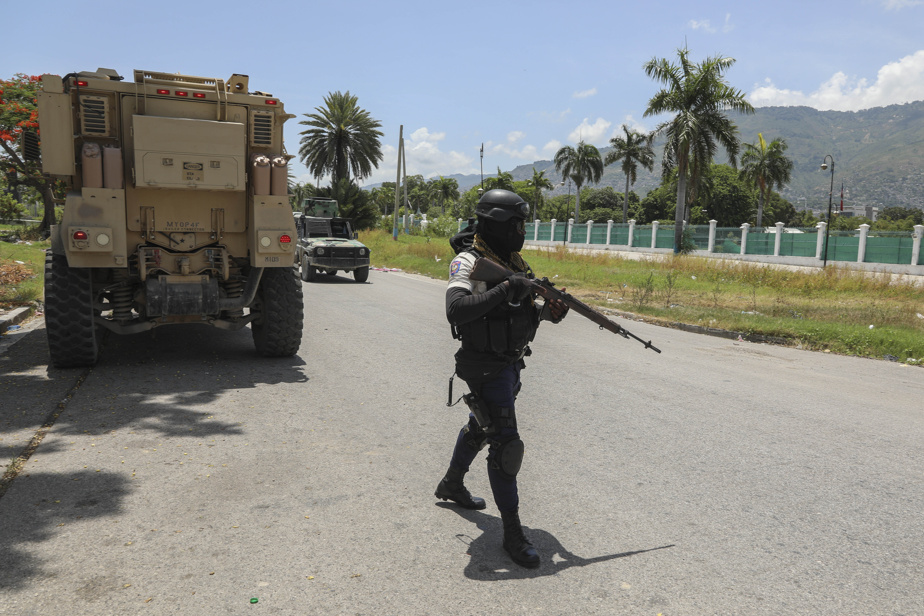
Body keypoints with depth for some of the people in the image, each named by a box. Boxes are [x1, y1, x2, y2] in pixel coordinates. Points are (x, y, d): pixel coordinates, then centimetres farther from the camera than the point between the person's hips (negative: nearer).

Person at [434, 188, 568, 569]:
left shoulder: (513, 261, 8)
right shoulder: (468, 262, -18)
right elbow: (456, 311, -34)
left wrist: (548, 311, -5)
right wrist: (505, 289, -33)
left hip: (512, 362, 9)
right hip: (486, 367, -9)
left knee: (479, 429, 25)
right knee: (505, 443, -7)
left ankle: (452, 484, 48)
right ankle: (512, 533, 4)